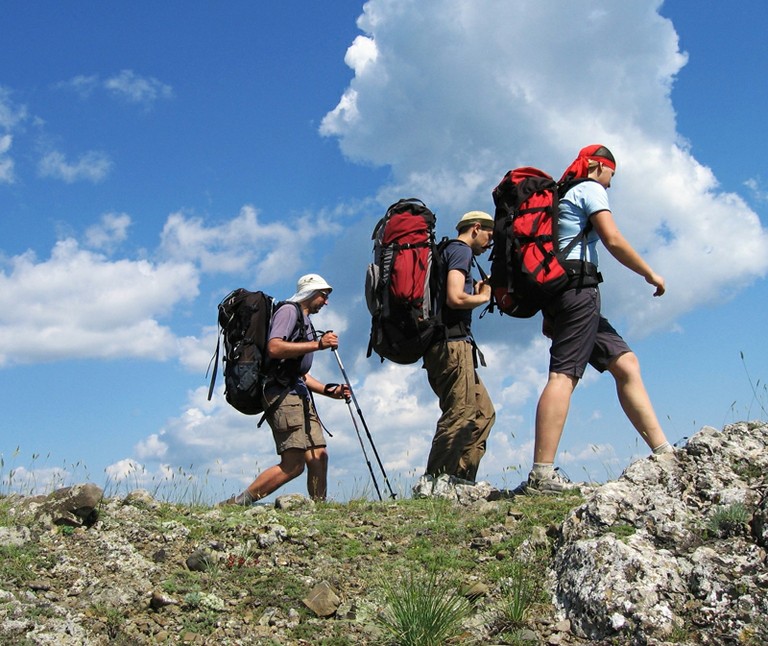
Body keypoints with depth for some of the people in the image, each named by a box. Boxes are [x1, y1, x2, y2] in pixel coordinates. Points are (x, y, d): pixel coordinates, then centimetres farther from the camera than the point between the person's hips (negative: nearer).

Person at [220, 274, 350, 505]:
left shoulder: (304, 321, 28)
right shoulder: (289, 310, -1)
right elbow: (274, 348, -19)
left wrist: (328, 390, 17)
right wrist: (317, 344, -19)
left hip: (300, 395, 10)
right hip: (283, 394, -10)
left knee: (319, 456, 0)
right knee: (293, 464, -16)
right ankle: (236, 504, -13)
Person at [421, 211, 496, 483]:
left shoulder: (448, 251, 26)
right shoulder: (461, 250, -3)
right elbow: (455, 298, -18)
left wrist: (477, 291, 18)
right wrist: (483, 297, -1)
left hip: (445, 346, 10)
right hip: (452, 343, -10)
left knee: (483, 412, 10)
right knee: (460, 415, -13)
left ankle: (461, 479, 6)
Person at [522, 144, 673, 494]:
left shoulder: (564, 196, 30)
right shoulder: (590, 189, 4)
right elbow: (613, 240, -10)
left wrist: (550, 314, 25)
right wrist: (650, 274, 2)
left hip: (558, 289, 10)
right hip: (578, 287, -10)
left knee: (625, 363, 8)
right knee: (564, 374, -19)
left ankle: (664, 452, 4)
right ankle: (542, 474, -28)